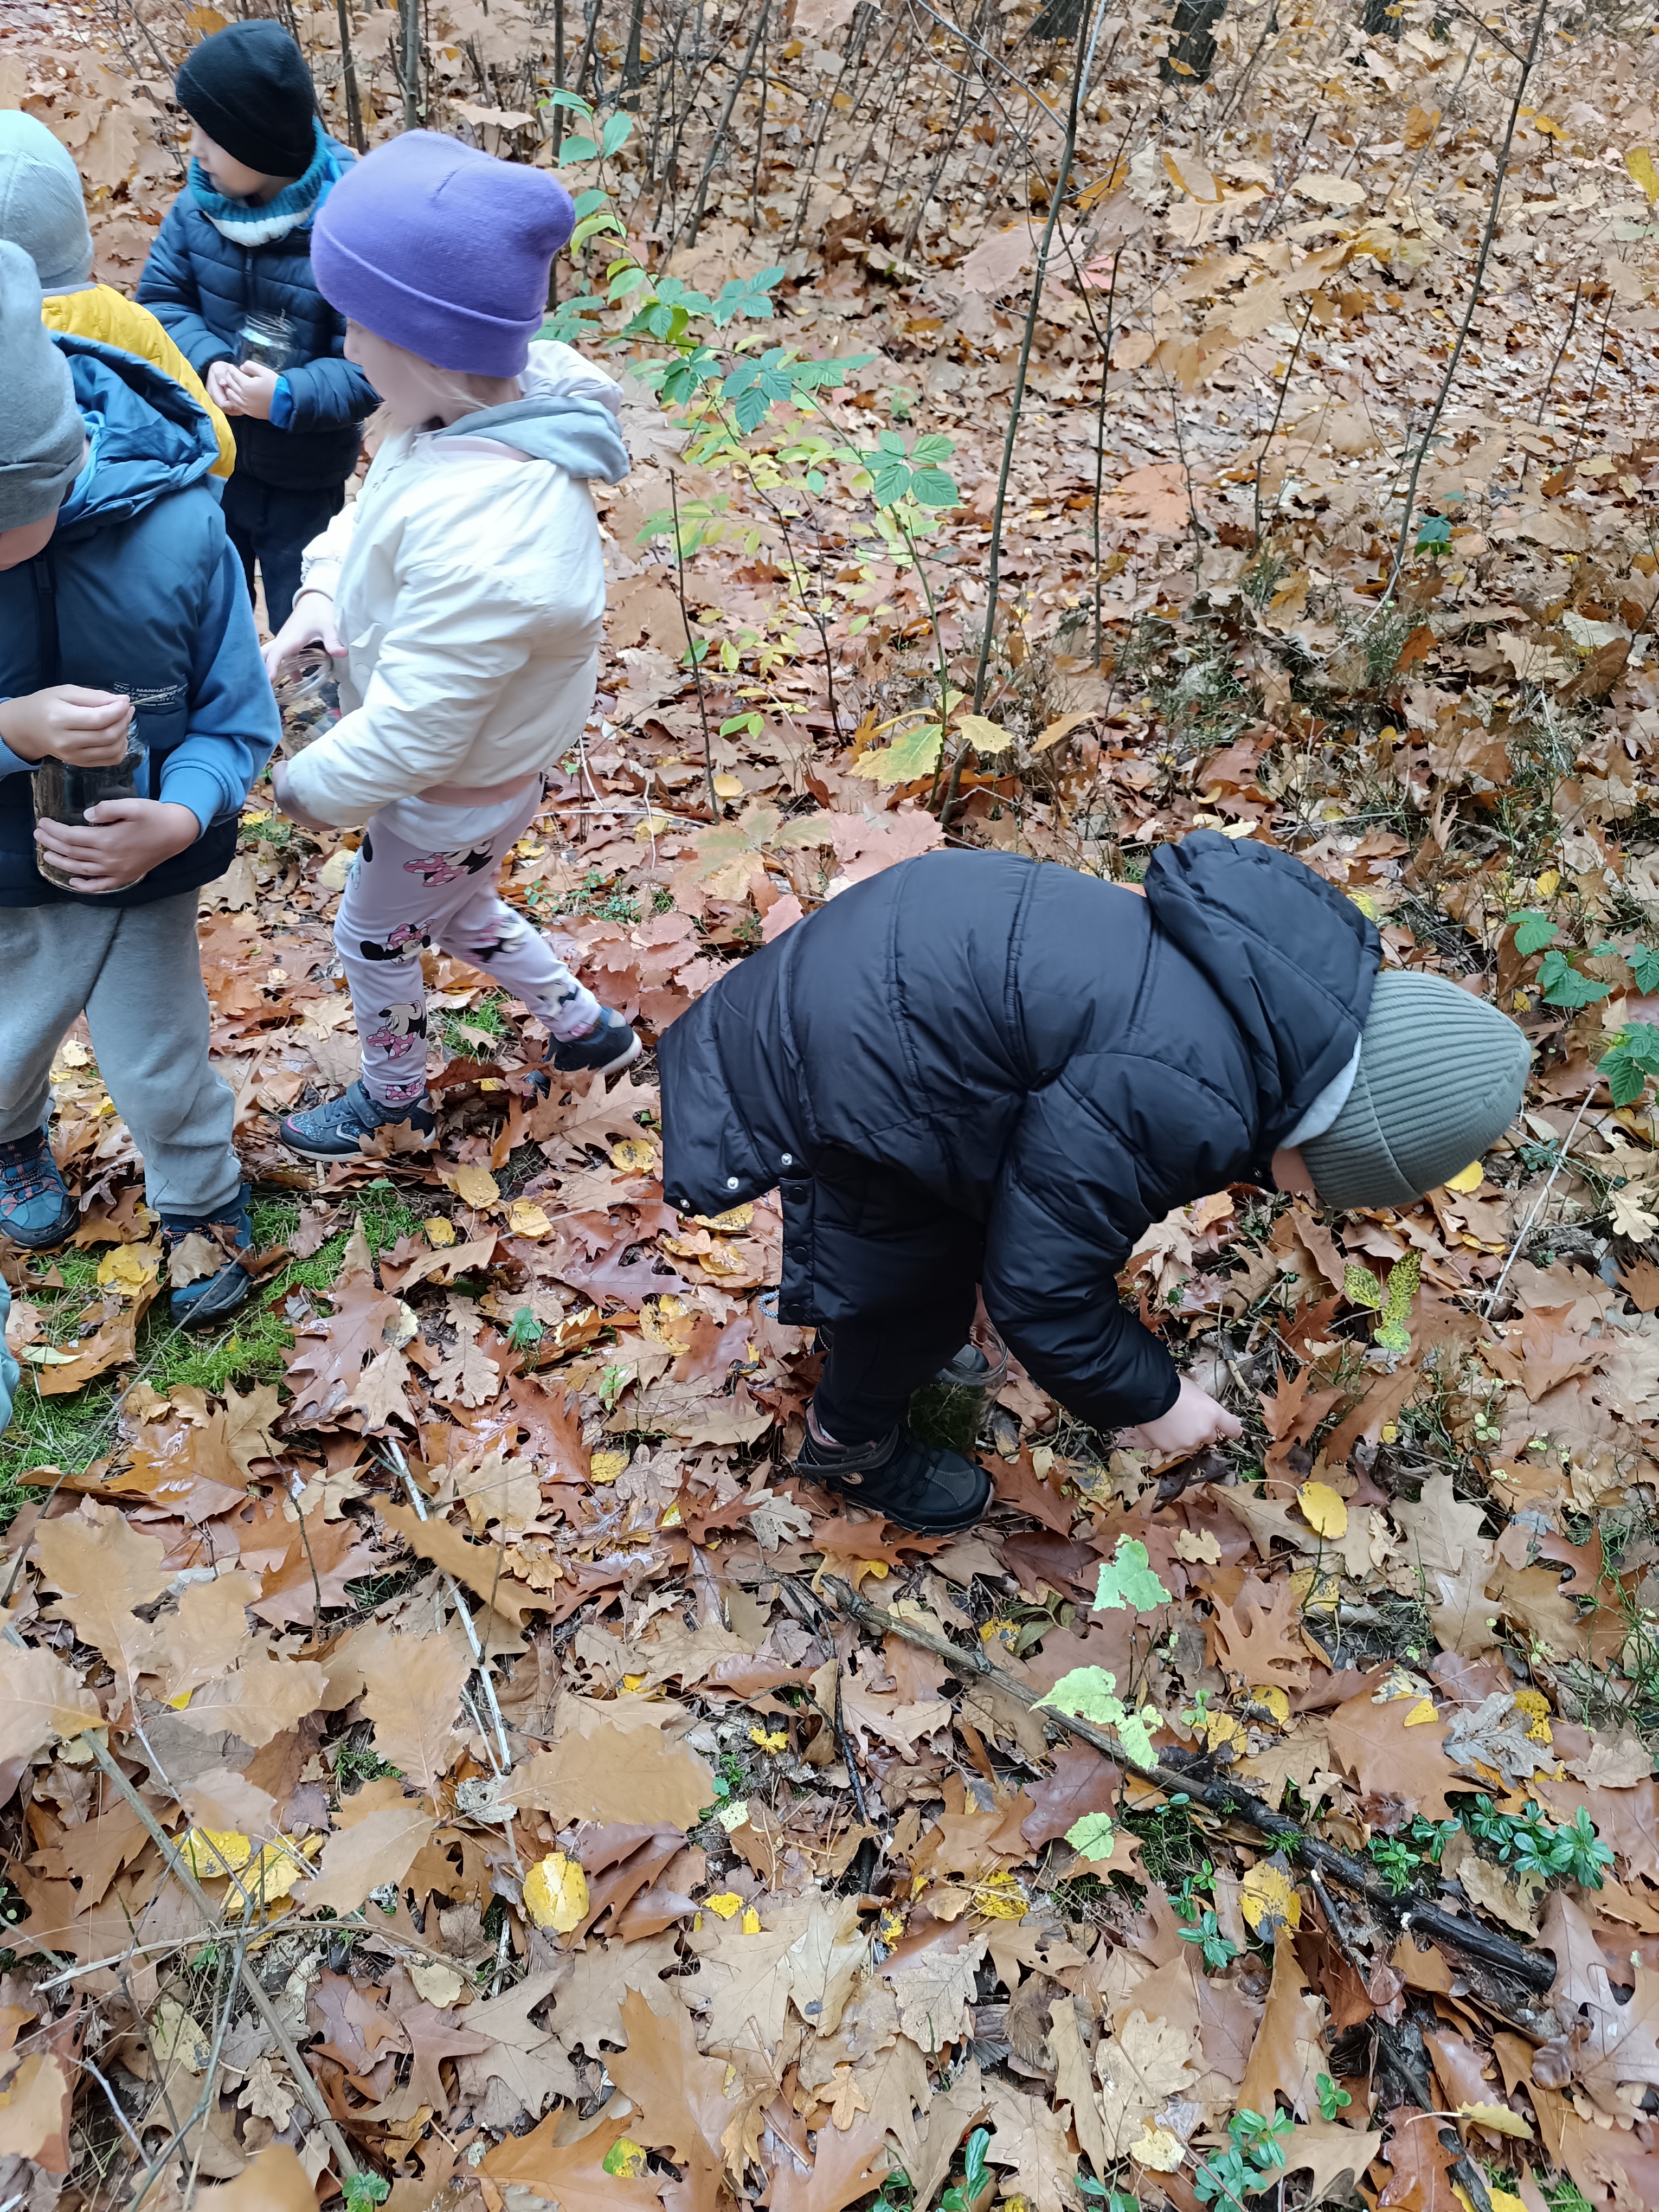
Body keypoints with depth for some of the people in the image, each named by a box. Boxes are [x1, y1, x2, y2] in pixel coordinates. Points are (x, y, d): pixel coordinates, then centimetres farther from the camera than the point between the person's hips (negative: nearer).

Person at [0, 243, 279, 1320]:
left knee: (159, 1069, 16)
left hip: (141, 869, -1)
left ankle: (203, 1200, 48)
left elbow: (236, 718, -15)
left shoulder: (173, 521, -25)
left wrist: (181, 817, -34)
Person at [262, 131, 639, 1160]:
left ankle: (396, 1098, 47)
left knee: (375, 935, 19)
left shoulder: (481, 541, -42)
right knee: (460, 913, 31)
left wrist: (308, 786, -16)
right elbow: (376, 507, 7)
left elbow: (410, 731, -33)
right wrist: (322, 592, -7)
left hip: (457, 794, -8)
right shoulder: (497, 408, -14)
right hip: (468, 760, 8)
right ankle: (587, 1026, 50)